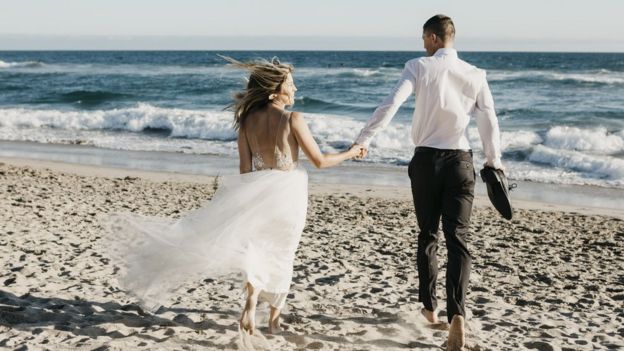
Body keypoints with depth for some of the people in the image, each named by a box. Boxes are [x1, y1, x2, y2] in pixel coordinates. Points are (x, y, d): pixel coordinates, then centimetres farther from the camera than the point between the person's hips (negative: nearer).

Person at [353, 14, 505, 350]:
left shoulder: (419, 67, -4)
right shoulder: (475, 74, 3)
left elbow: (391, 103, -15)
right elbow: (489, 121, 5)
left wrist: (363, 138, -11)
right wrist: (494, 160, 20)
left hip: (426, 159, 0)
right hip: (460, 160, 1)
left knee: (427, 236, 16)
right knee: (458, 239, -2)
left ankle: (430, 307, 25)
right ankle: (457, 313, -19)